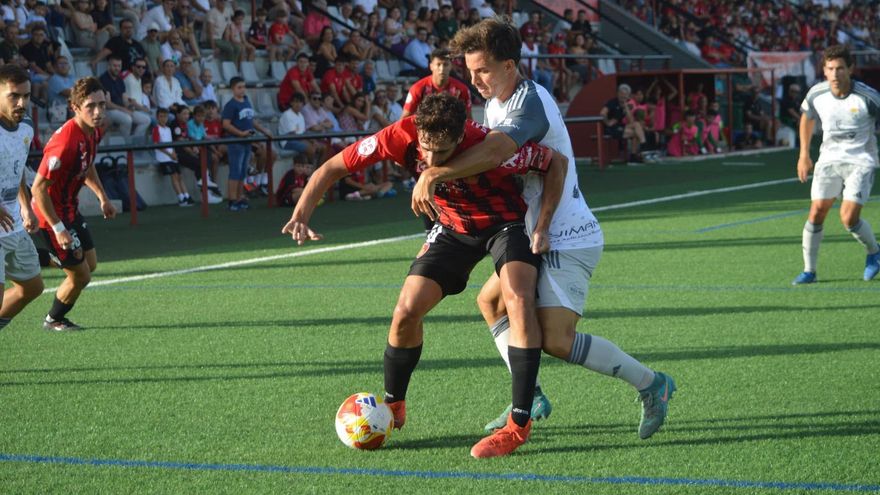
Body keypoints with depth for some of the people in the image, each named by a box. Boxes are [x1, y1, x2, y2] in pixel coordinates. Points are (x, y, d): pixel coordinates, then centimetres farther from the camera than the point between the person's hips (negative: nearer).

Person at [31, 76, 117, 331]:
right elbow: (39, 188, -30)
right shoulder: (65, 142, -33)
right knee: (80, 276, 0)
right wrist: (58, 229, -27)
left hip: (71, 209, 10)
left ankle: (57, 316, 38)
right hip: (54, 214, -9)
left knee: (90, 264, 21)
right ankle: (54, 320, 27)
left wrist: (103, 197, 15)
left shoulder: (94, 130, -4)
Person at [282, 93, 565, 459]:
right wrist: (300, 216, -27)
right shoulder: (401, 137, -27)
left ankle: (520, 423, -22)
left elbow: (555, 161, -21)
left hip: (505, 222, -4)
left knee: (519, 301, -29)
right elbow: (334, 167, -15)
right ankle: (392, 408, 17)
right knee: (406, 311, -7)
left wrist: (542, 228, -22)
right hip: (454, 226, 4)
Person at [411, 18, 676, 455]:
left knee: (556, 341, -19)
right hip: (543, 237, 10)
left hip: (568, 240, -10)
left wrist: (434, 174, -38)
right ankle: (530, 398, 21)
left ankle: (651, 384, -5)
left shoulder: (530, 102, -21)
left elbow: (494, 152, -38)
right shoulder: (496, 103, 11)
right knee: (490, 301, 19)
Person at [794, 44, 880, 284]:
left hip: (861, 160, -3)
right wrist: (804, 154, 17)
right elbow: (807, 117, 15)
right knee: (816, 212, -6)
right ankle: (809, 270, 8)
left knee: (849, 218, -14)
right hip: (829, 158, 4)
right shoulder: (816, 94, -7)